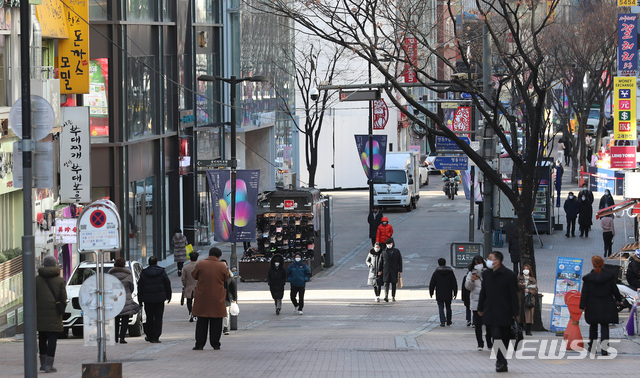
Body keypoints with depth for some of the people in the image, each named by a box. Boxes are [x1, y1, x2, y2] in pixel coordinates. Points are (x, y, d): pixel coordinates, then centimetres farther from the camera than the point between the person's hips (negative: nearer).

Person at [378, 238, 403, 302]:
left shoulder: (396, 251, 5)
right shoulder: (384, 252, 6)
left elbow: (400, 262, 4)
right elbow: (381, 262, 7)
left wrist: (400, 271, 0)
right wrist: (380, 270, 2)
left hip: (394, 271, 1)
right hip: (386, 271, -1)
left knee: (393, 284, 6)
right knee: (386, 283, -12)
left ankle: (393, 296, 16)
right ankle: (386, 296, -23)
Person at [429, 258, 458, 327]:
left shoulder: (436, 273, -5)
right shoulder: (450, 272, 2)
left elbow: (432, 284, -2)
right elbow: (454, 283, 5)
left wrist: (431, 292, 8)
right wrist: (455, 293, 10)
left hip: (439, 295, -2)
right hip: (448, 294, 2)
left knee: (441, 308, 0)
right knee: (448, 307, 16)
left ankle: (442, 321, -14)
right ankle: (448, 321, 23)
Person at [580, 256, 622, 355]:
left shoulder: (588, 278, -9)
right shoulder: (609, 276, -7)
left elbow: (585, 293, -7)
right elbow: (614, 290, 1)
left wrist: (582, 306, -2)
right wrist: (619, 299, 18)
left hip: (593, 307, 0)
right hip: (606, 306, 0)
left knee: (593, 326, 18)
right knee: (604, 326, 2)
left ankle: (591, 345, 27)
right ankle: (604, 348, -11)